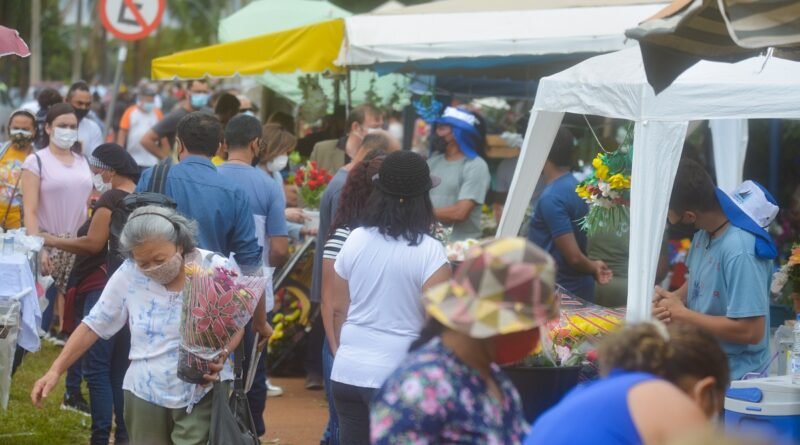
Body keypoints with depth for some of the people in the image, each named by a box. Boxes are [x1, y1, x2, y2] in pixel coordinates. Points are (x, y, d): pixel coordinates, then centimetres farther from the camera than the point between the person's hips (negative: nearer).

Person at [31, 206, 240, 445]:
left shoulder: (215, 269, -9)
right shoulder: (128, 275, -5)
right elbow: (94, 325, 2)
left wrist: (221, 355, -21)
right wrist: (56, 370, -5)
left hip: (204, 391, -2)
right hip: (146, 392, 2)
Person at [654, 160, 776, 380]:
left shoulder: (740, 251, -28)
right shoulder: (705, 230, -3)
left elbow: (750, 331, -27)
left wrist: (681, 314, -19)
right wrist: (674, 298, -6)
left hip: (734, 375, -8)